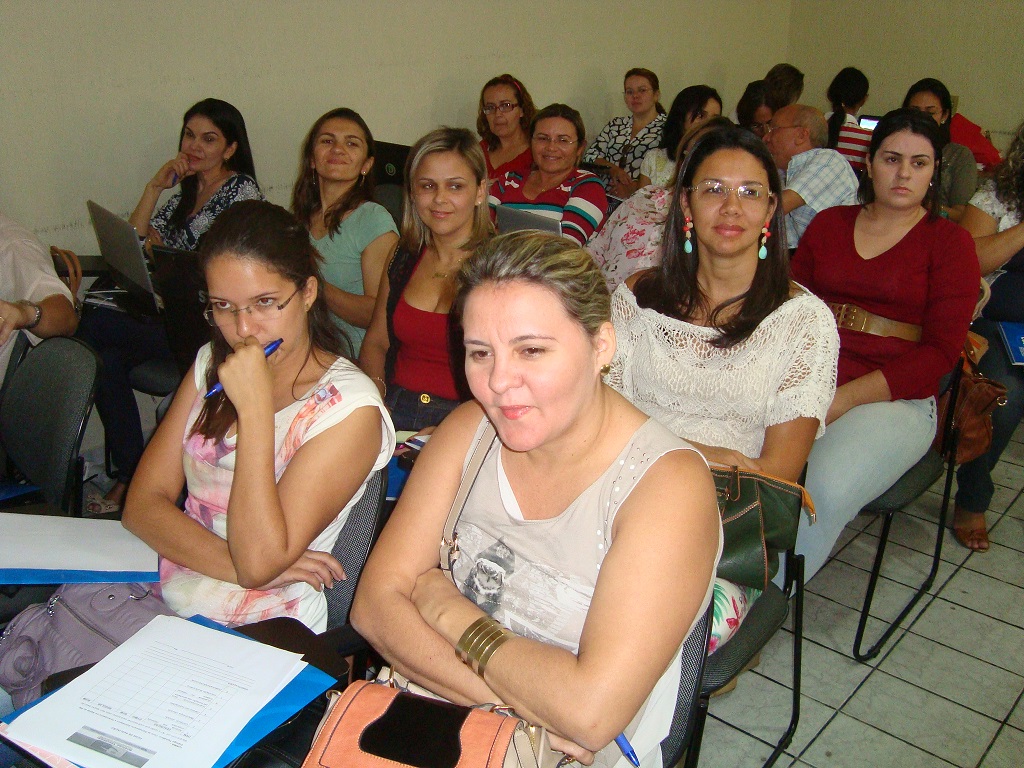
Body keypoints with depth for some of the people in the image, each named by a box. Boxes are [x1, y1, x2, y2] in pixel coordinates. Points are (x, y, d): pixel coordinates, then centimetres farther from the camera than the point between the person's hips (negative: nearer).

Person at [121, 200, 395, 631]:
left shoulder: (349, 408, -13)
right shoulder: (211, 365, 7)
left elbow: (259, 562, -19)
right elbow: (143, 503, 1)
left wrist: (255, 407, -22)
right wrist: (237, 565, -15)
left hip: (260, 635, -6)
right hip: (161, 598, 6)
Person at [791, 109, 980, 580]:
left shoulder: (950, 243, 7)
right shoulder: (828, 224, 19)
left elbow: (941, 352, -2)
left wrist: (844, 398, -14)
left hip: (894, 400, -2)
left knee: (826, 492, -33)